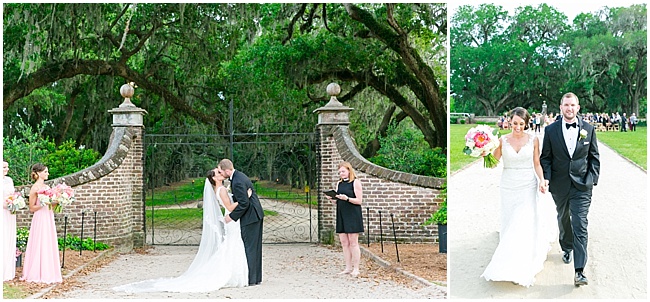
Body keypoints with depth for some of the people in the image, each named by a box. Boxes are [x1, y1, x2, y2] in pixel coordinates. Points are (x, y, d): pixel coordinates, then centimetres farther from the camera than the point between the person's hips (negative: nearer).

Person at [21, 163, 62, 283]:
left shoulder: (47, 187, 13)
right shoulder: (35, 188, -9)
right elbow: (32, 208, -9)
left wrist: (56, 202, 3)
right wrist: (44, 204, -19)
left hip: (49, 218, 8)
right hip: (40, 219, -8)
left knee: (49, 245, 8)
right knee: (40, 246, -3)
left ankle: (48, 273, 14)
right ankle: (37, 274, 4)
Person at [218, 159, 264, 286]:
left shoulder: (238, 182, -22)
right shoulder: (238, 176, 10)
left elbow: (244, 203, -24)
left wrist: (232, 216, -16)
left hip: (250, 217, -10)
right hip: (255, 215, 10)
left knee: (249, 247, -4)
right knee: (254, 247, 14)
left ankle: (251, 279, 0)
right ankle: (256, 277, 21)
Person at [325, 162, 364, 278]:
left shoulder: (355, 182, -3)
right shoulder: (339, 184, 16)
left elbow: (359, 201, -9)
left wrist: (347, 198, -22)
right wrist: (332, 199, -2)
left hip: (353, 215, -6)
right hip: (341, 215, 6)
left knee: (353, 242, -5)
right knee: (344, 242, 5)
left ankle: (356, 269, -1)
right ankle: (348, 267, 11)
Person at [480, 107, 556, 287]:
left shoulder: (533, 140, -1)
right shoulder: (502, 140, -1)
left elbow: (537, 164, 3)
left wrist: (542, 180, -10)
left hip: (528, 186, -1)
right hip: (508, 186, 2)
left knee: (524, 225, -7)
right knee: (510, 223, 9)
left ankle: (520, 269, -3)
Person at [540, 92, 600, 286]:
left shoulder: (588, 129, 0)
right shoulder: (551, 130, -1)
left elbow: (594, 157, 6)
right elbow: (545, 157, 3)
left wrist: (592, 179, -3)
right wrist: (546, 177, -10)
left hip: (581, 185, -2)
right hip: (560, 185, 2)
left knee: (580, 225, -9)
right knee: (563, 219, 19)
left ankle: (579, 271, -13)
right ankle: (567, 249, 46)